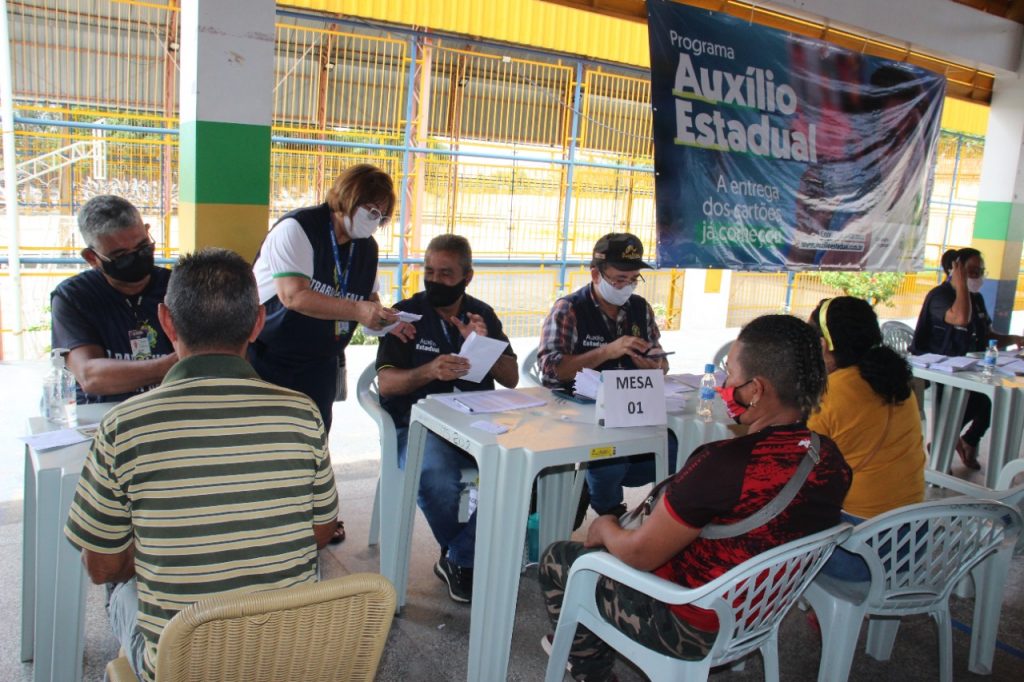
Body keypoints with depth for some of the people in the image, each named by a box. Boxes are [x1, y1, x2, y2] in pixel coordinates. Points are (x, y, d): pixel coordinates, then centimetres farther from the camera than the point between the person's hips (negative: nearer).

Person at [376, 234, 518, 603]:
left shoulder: (483, 314, 13)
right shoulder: (406, 313, 3)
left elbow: (511, 379, 8)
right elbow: (386, 382, -6)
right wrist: (429, 371, -25)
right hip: (418, 423, -3)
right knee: (436, 479, -35)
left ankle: (458, 561, -8)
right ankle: (478, 557, -2)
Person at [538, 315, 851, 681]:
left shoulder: (724, 463, -34)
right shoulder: (832, 460, -10)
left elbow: (639, 555, -21)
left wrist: (604, 528, -2)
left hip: (696, 632, -7)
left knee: (556, 559, 12)